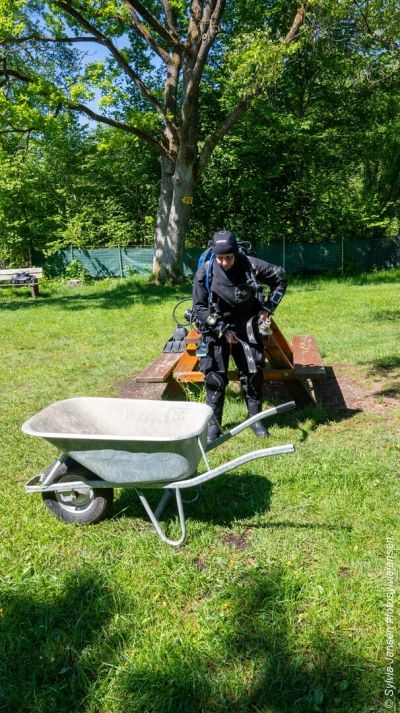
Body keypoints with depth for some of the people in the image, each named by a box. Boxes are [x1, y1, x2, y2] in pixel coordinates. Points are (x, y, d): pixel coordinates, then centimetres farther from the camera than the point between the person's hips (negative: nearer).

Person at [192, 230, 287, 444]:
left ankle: (255, 418, 21)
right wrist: (223, 330, -15)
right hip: (217, 329, -1)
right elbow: (199, 308, -10)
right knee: (215, 377, -2)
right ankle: (213, 425, 10)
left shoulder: (250, 265, -16)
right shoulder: (205, 273, -17)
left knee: (253, 373, 4)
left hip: (246, 328, 1)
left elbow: (280, 278, -1)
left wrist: (268, 308, -5)